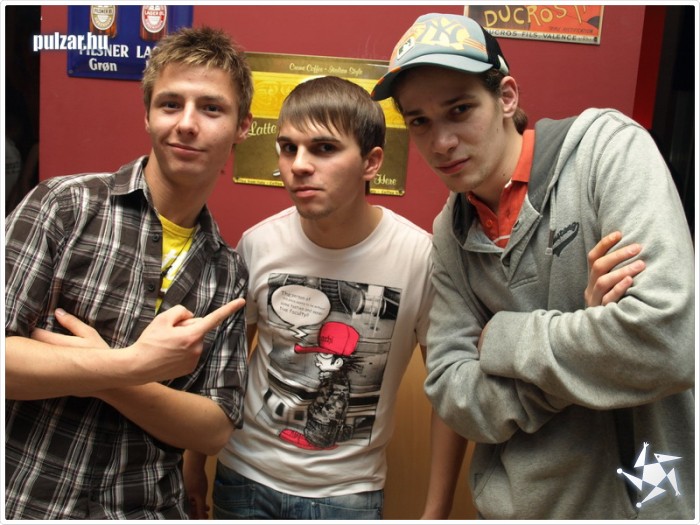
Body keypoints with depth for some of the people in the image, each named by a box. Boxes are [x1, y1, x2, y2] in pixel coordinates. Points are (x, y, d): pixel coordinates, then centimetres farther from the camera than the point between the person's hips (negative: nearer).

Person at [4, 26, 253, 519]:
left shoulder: (229, 272, 0)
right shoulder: (66, 204, -8)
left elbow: (215, 429, -3)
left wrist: (100, 375, -15)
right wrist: (132, 364, -19)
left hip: (149, 507, 3)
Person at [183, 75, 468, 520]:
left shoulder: (421, 258, -19)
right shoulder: (258, 244, -12)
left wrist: (437, 511, -6)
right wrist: (195, 460, 7)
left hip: (348, 493, -2)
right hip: (244, 476, 2)